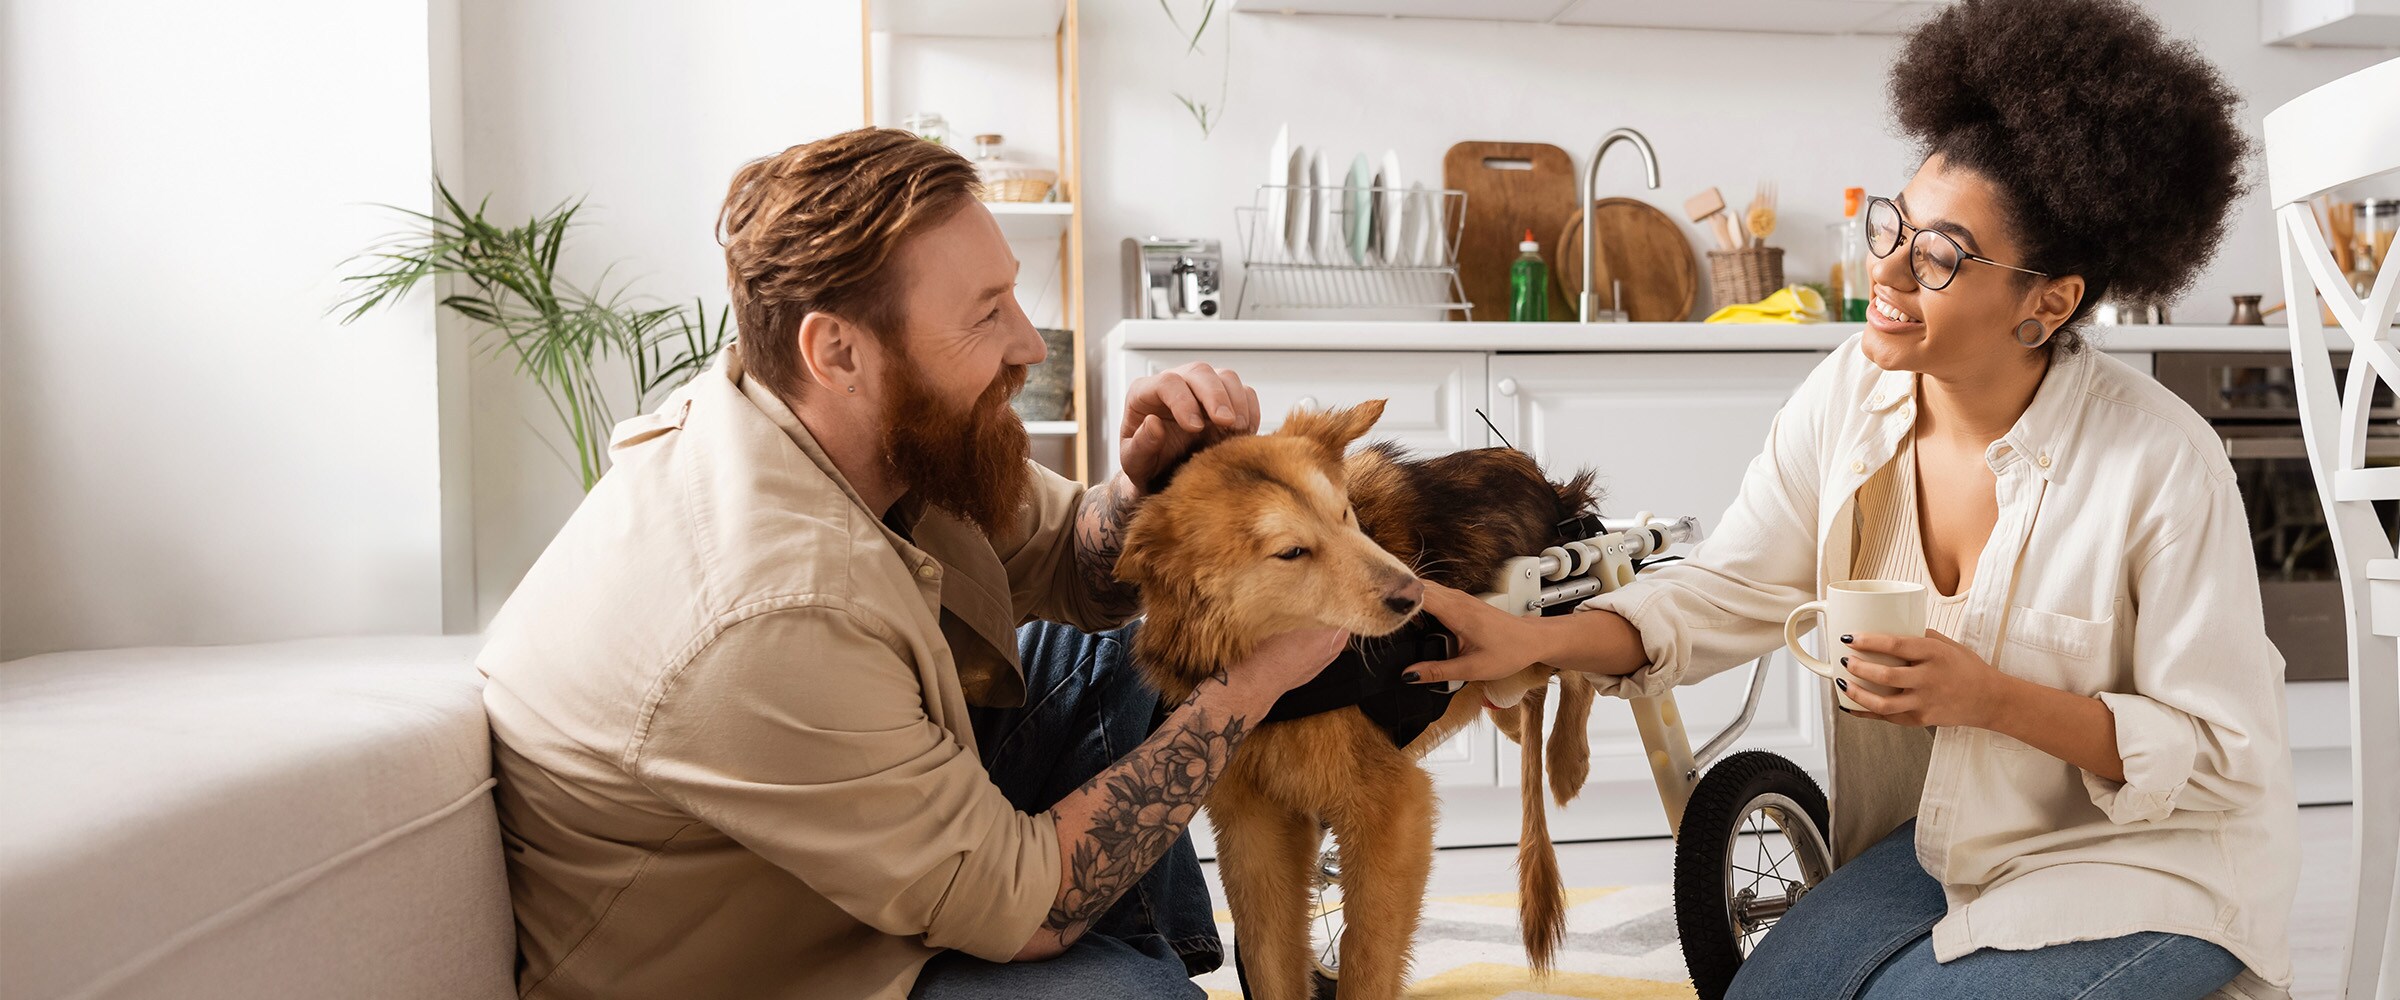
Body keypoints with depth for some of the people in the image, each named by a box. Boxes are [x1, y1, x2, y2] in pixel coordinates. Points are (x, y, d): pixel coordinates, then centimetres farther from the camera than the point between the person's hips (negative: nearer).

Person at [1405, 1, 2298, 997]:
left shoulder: (2162, 464, -24)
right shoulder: (1848, 396, -9)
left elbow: (2226, 755, -16)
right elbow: (1725, 590, -9)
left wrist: (1993, 699, -30)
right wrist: (1534, 638, -25)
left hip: (2148, 869, -4)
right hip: (1945, 843, 5)